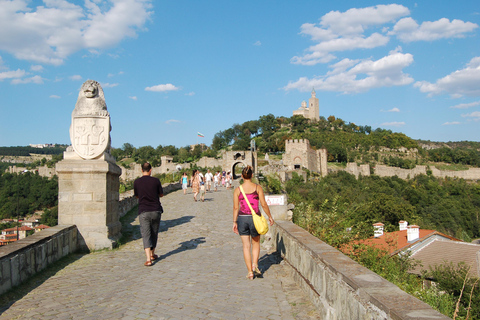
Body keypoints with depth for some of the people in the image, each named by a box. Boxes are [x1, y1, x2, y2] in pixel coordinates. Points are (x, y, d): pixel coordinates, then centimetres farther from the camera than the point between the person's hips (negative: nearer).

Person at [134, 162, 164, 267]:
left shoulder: (137, 182, -2)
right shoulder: (155, 181, -4)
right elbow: (161, 194, 8)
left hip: (143, 212, -1)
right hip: (156, 210, 1)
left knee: (146, 235, -2)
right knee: (154, 233, 17)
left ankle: (148, 259, -14)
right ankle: (152, 255, 30)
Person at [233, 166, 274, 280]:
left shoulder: (237, 190, -1)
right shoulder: (257, 187, -3)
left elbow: (236, 207, -1)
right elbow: (264, 204, -4)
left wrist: (234, 222, 6)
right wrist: (270, 217, 8)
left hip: (242, 218, 0)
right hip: (255, 218, 0)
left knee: (246, 246, 8)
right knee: (256, 243, 20)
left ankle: (250, 272, 9)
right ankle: (255, 265, 1)